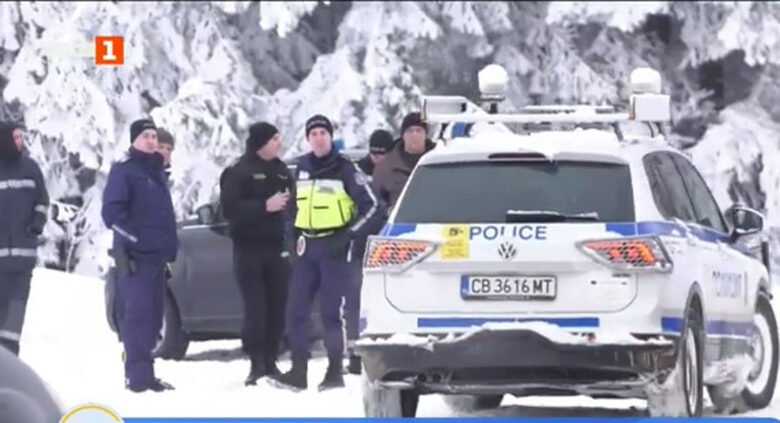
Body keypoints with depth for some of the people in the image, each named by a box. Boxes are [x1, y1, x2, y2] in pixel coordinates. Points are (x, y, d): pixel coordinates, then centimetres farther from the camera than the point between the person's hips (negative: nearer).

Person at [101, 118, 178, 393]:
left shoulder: (157, 172, 21)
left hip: (156, 256, 9)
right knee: (138, 313, -13)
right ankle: (138, 375, -17)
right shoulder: (123, 170, -5)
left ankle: (144, 372, 15)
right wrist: (134, 239, -20)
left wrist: (169, 250, 21)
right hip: (135, 256, -9)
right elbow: (112, 211, -15)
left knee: (152, 317, 10)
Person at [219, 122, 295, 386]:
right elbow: (229, 208, -13)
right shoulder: (239, 173, -4)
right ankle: (256, 363, -5)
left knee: (277, 307, 3)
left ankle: (270, 361, 11)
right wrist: (265, 206, -19)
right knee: (255, 307, -8)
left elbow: (292, 205, 24)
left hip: (277, 247, 5)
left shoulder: (282, 171, 15)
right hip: (249, 247, -5)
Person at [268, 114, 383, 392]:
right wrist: (297, 236, 16)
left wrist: (348, 235, -12)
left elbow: (371, 207, -5)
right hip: (307, 247, 6)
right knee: (296, 310, 0)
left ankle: (335, 372, 2)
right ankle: (298, 372, 3)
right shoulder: (302, 167, 12)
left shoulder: (345, 169, -5)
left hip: (334, 249, -6)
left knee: (330, 312, -6)